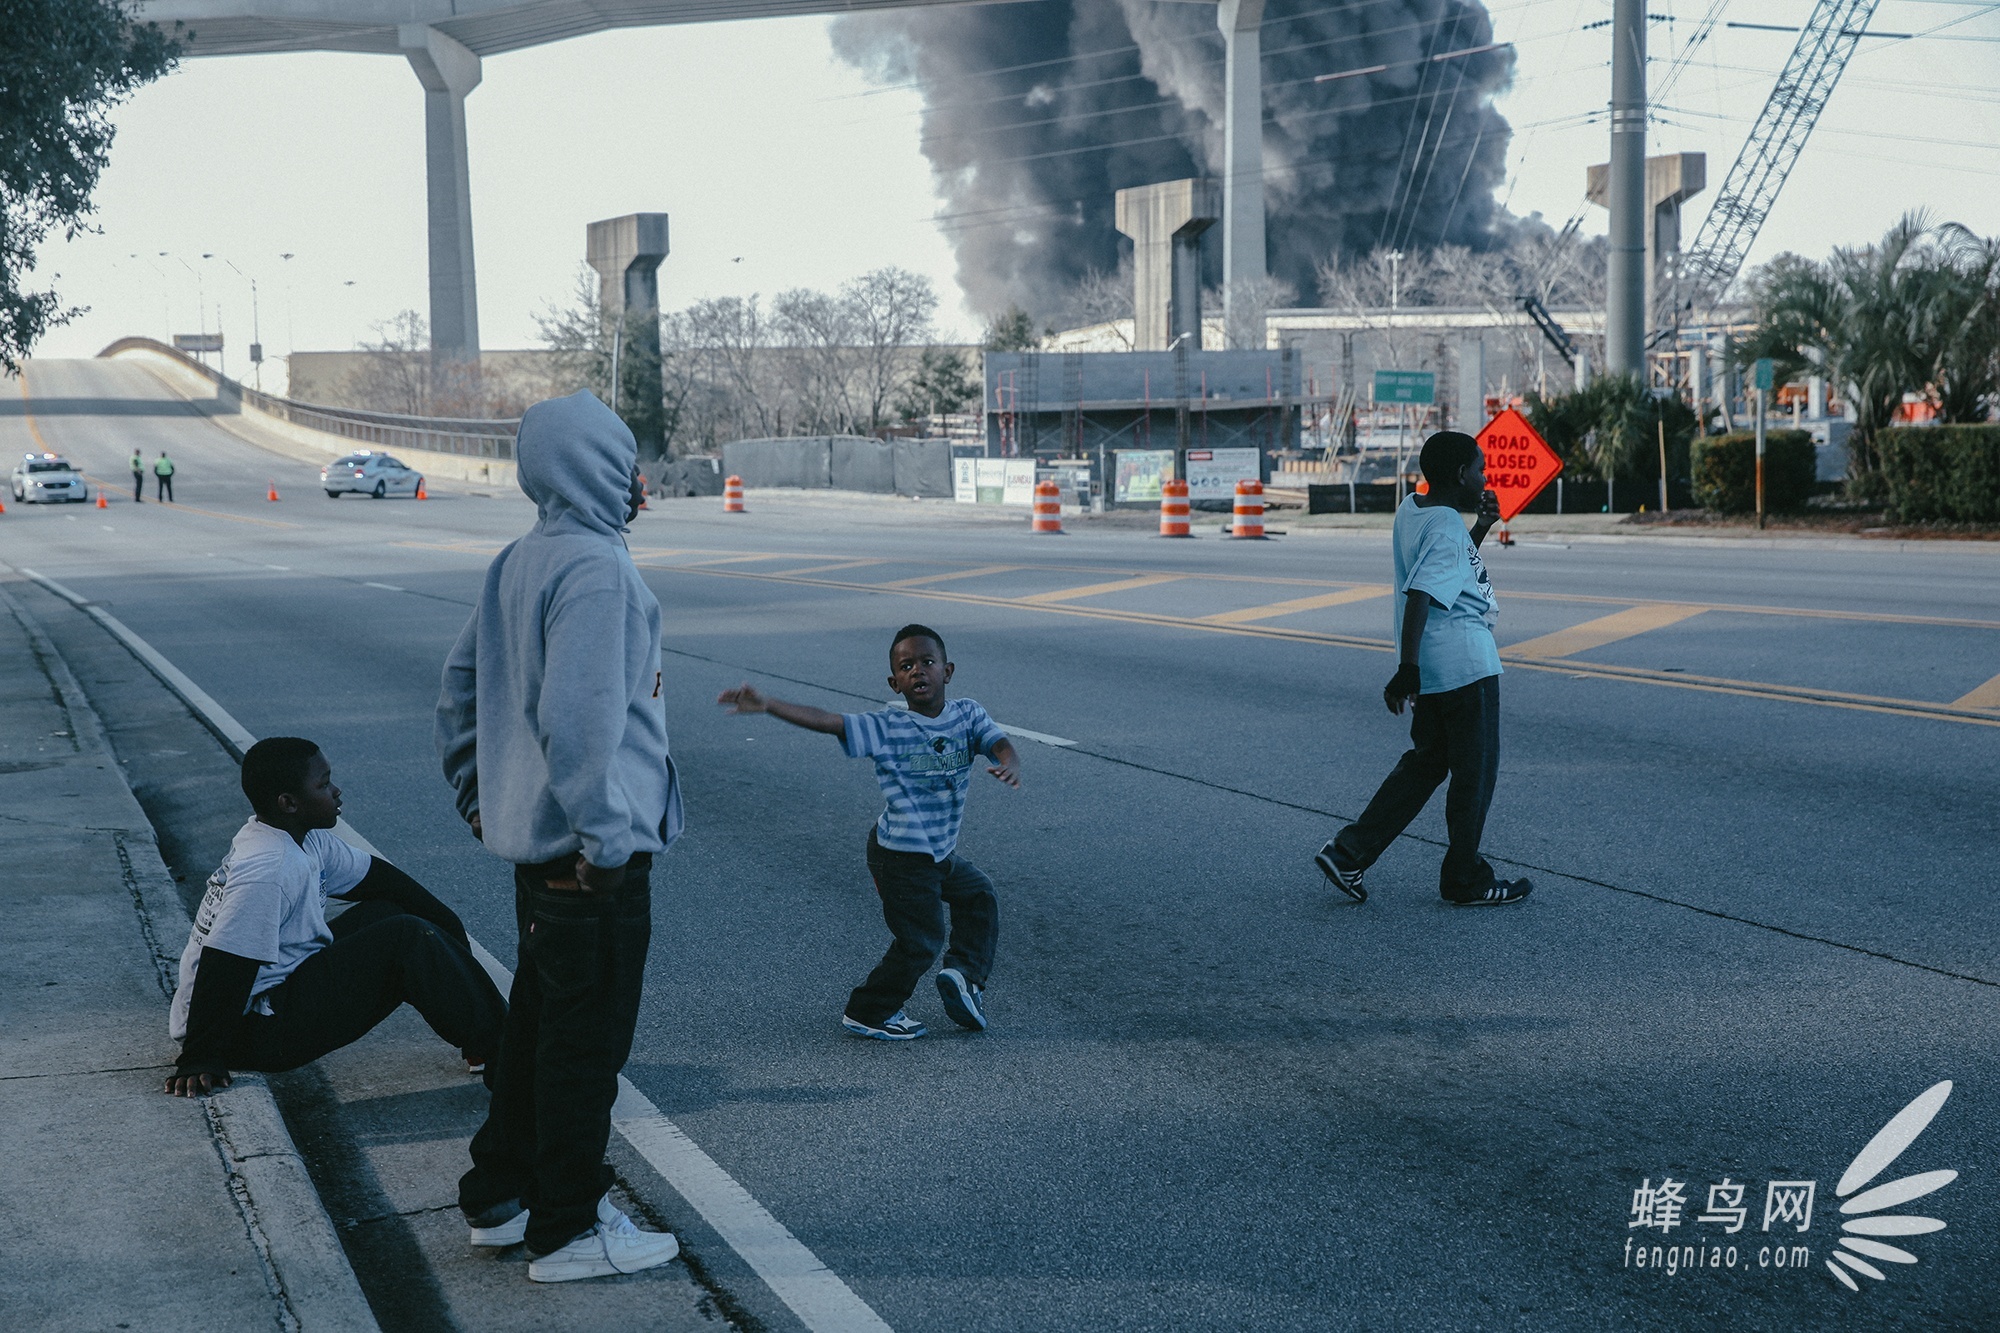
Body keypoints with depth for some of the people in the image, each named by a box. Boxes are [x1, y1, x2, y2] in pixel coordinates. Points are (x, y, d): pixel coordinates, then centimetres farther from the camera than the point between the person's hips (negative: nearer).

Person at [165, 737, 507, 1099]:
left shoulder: (307, 838, 4)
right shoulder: (267, 870, -27)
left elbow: (374, 876, 15)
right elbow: (224, 968, -30)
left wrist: (448, 927, 14)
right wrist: (199, 1060, -28)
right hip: (255, 1032, -11)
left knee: (388, 911, 9)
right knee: (407, 939, -14)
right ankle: (494, 1048, -5)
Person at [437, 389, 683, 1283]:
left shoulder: (516, 564, 11)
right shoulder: (596, 569, -19)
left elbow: (460, 688, 18)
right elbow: (579, 716, -28)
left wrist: (479, 797, 23)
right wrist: (605, 839, -22)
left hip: (530, 839, 10)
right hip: (592, 858, -10)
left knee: (538, 1023, 20)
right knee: (587, 1040, 1)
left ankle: (501, 1193, 31)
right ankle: (568, 1231, 12)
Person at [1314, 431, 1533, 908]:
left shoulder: (1412, 509, 10)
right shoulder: (1447, 528, -18)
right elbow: (1419, 596, -28)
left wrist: (1481, 527, 14)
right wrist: (1407, 669, -32)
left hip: (1433, 669, 9)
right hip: (1465, 666, -9)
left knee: (1426, 762, 18)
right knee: (1475, 771, 5)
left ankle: (1349, 851, 11)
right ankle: (1466, 880, 17)